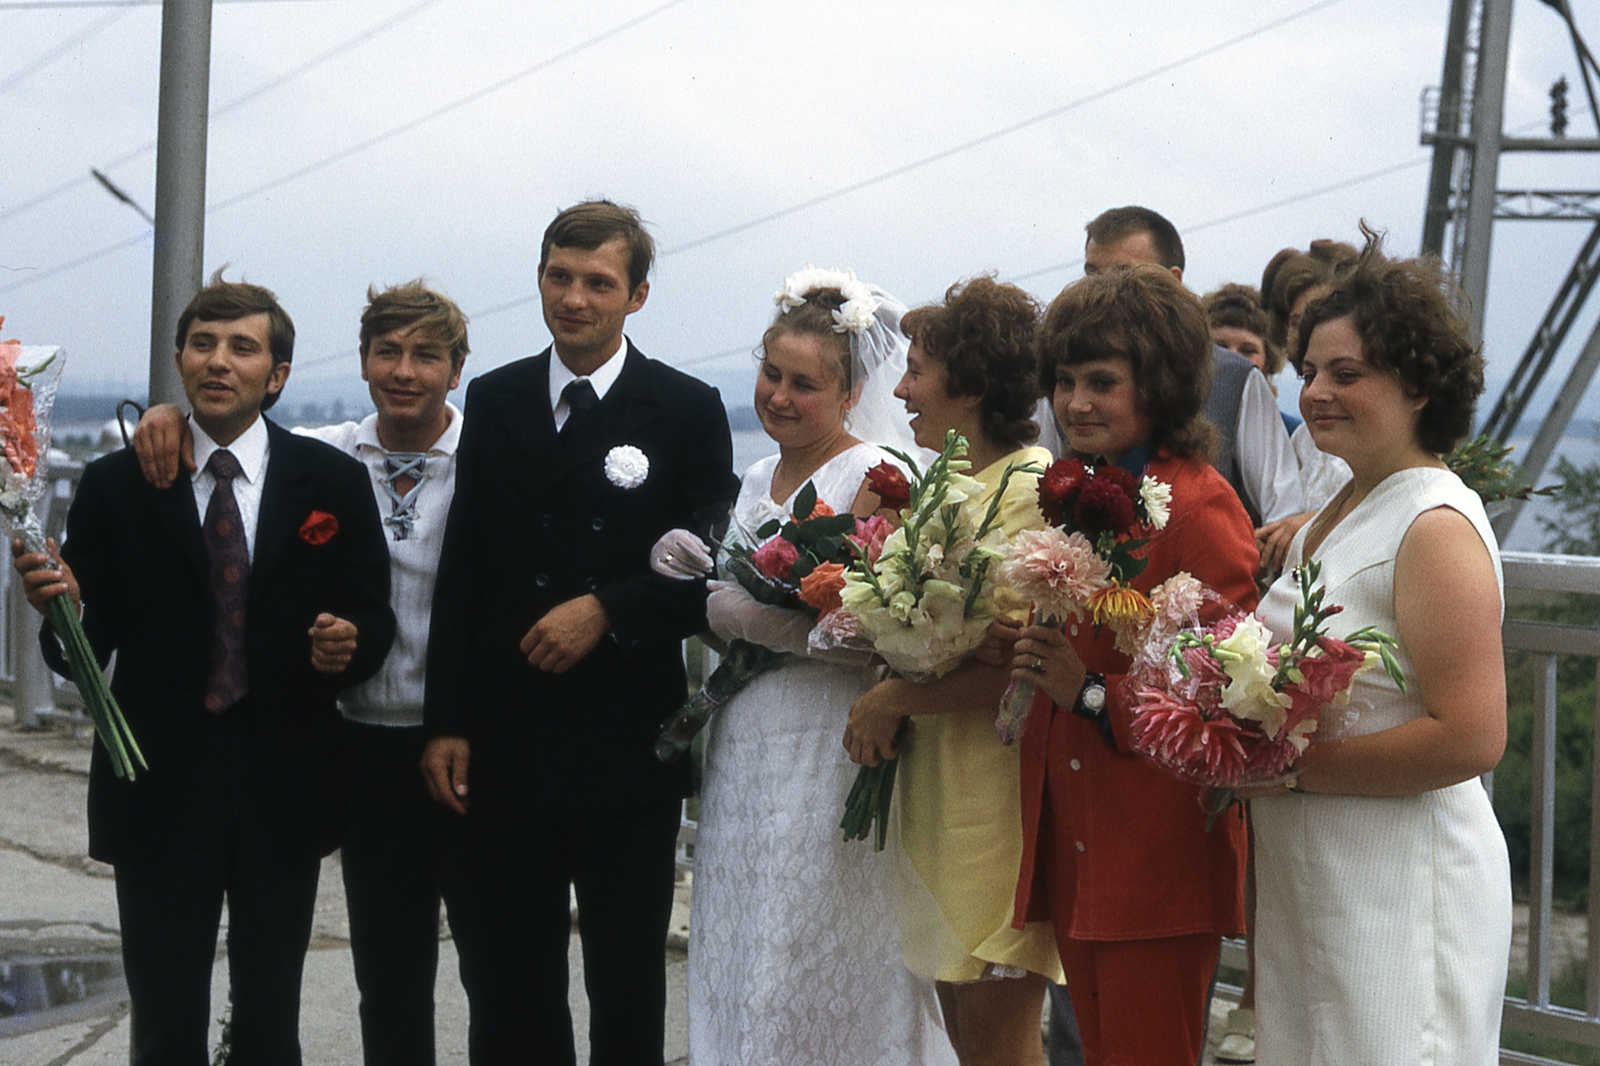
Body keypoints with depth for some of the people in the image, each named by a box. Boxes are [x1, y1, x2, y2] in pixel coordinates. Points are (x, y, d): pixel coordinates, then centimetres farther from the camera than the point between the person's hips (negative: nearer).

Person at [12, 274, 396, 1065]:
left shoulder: (331, 482, 3)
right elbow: (84, 651, -1)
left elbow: (373, 619, 4)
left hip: (283, 791, 1)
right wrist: (60, 606, -23)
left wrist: (348, 645, -18)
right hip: (159, 791, 0)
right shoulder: (115, 486, 1)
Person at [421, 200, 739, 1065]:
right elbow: (461, 573, 6)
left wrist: (607, 609, -19)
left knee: (626, 987, 10)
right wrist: (447, 722, 2)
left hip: (627, 757, -3)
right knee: (511, 983, 11)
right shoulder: (495, 401, 6)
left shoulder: (687, 411, -3)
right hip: (505, 749, 3)